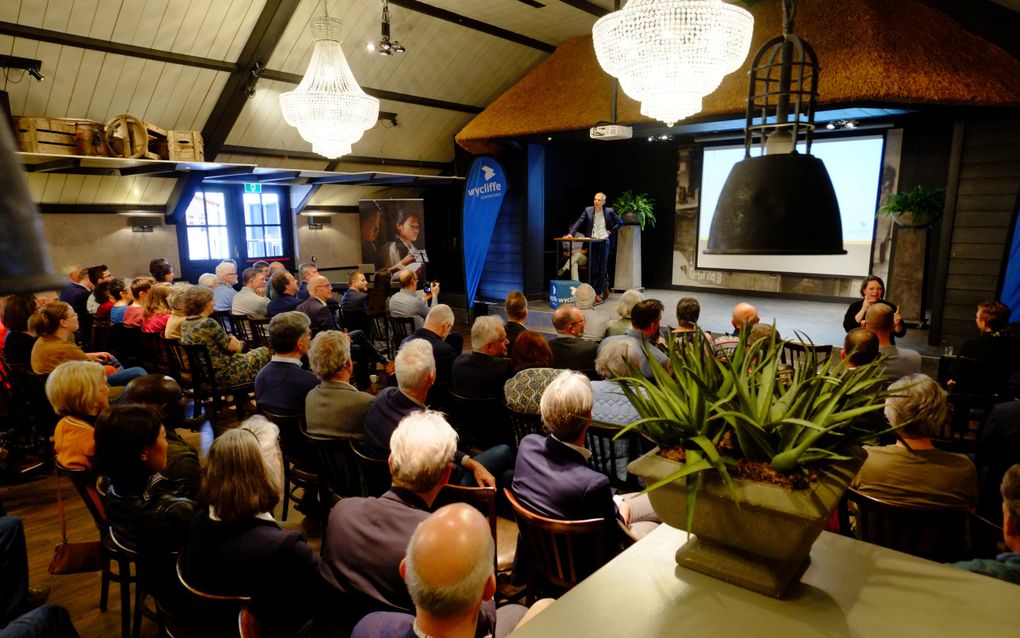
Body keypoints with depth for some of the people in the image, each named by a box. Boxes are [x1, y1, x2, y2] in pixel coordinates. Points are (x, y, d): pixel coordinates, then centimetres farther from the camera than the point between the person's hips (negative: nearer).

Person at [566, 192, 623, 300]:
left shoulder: (609, 211, -2)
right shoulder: (588, 210, 1)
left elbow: (620, 222, 8)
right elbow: (579, 222, -5)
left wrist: (611, 231, -1)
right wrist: (571, 233, -17)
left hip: (604, 241, -2)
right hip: (592, 242, 2)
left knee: (602, 267, 1)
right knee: (592, 268, 3)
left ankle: (599, 292, 6)